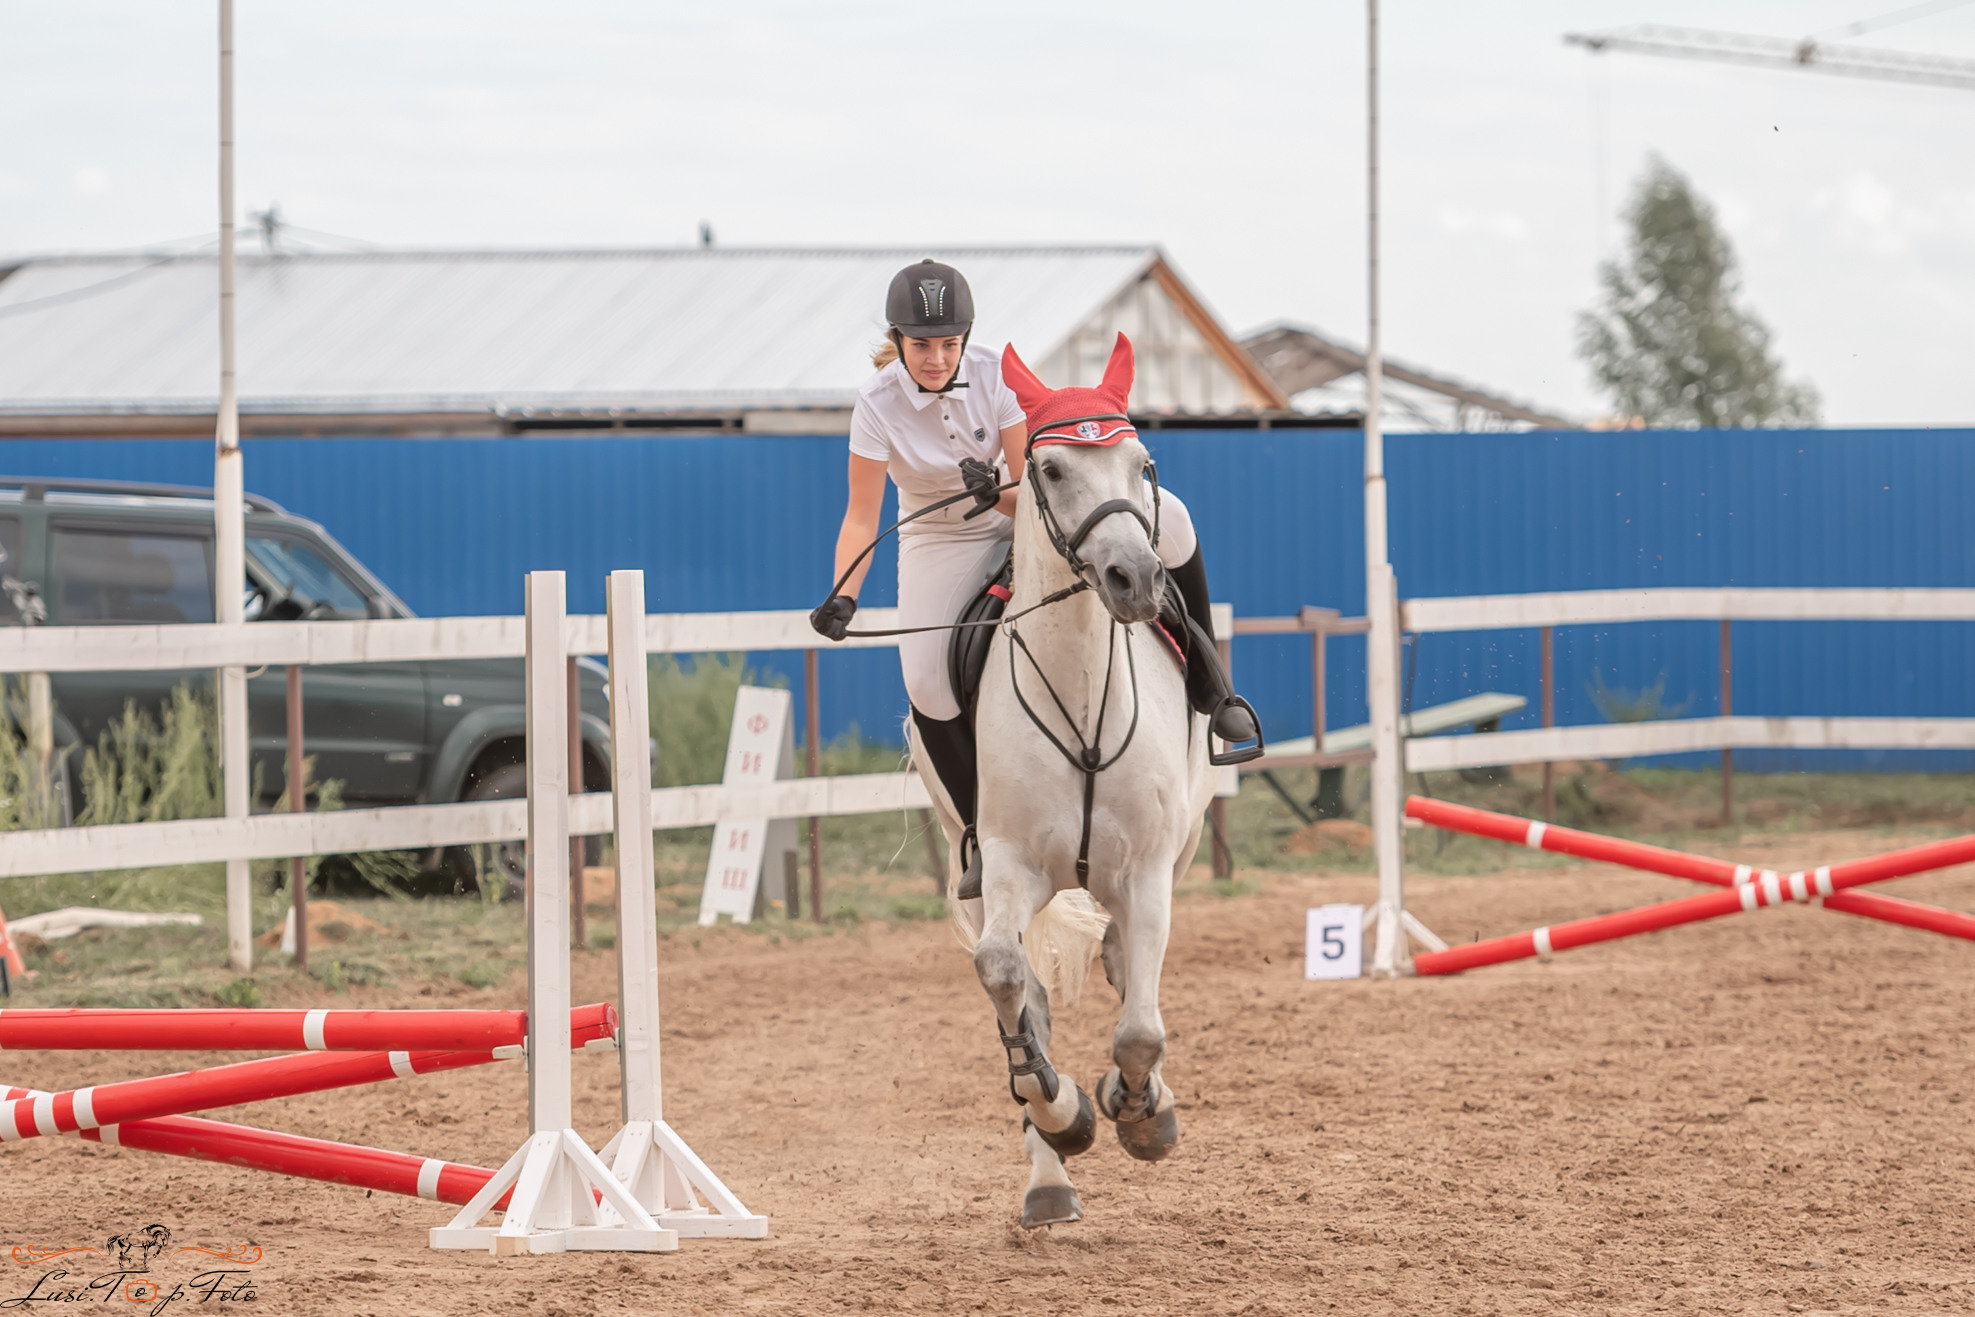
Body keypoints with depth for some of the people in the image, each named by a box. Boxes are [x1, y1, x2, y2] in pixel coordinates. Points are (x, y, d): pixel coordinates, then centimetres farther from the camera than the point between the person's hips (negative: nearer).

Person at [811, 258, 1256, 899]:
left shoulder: (995, 374, -19)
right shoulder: (879, 404, -22)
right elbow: (861, 518, -22)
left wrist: (999, 494, -41)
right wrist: (842, 598, -36)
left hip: (1023, 515, 1)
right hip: (940, 540, -1)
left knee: (1166, 516, -19)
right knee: (927, 681, -22)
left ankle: (1204, 679, -2)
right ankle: (982, 835, -1)